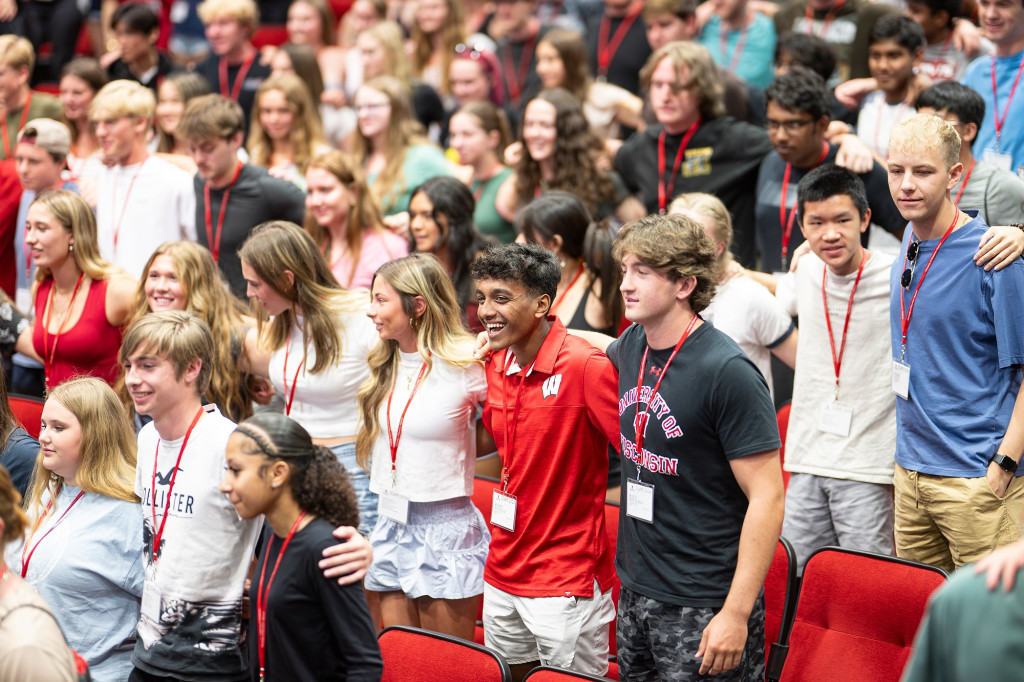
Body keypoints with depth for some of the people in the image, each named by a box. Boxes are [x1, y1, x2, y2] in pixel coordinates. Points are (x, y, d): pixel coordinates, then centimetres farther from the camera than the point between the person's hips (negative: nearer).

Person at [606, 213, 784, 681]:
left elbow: (767, 499, -18)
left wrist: (736, 614, -21)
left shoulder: (727, 373, -17)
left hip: (704, 610, -7)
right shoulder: (630, 348, 5)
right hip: (635, 594, 7)